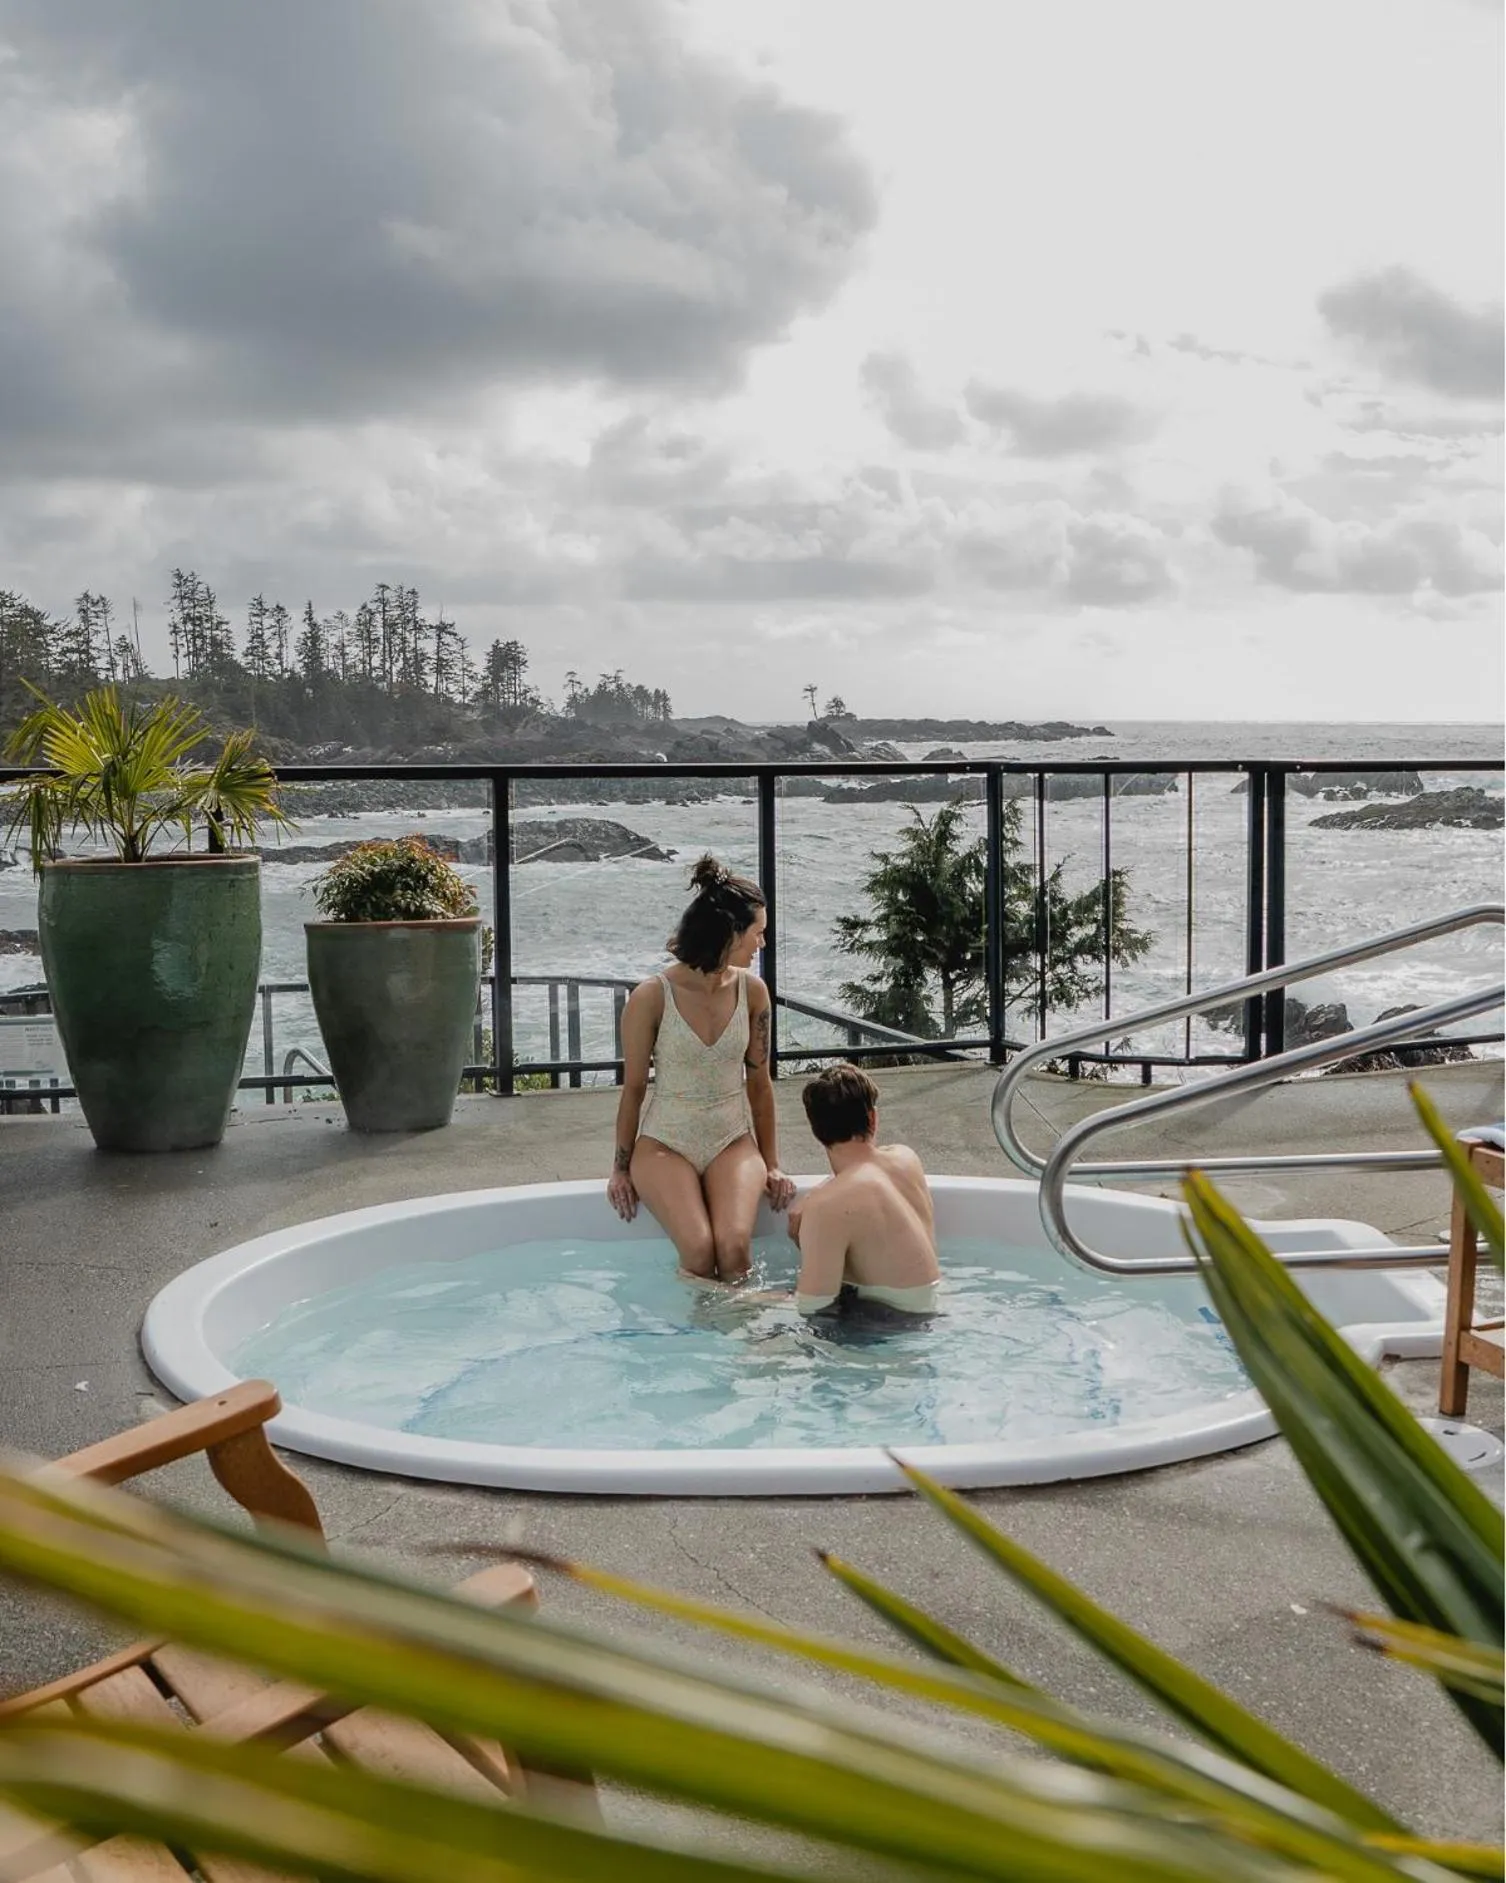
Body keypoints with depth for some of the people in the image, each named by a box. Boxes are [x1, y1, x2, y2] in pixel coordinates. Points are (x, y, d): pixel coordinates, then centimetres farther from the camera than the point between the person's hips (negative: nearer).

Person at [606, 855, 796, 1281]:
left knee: (734, 1246, -25)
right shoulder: (652, 997, -11)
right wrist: (621, 1168, 5)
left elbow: (758, 1082, 9)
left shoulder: (751, 990, 0)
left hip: (733, 1141, 3)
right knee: (698, 1251, -26)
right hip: (665, 1142, -3)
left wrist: (772, 1164, 10)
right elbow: (634, 1087, -1)